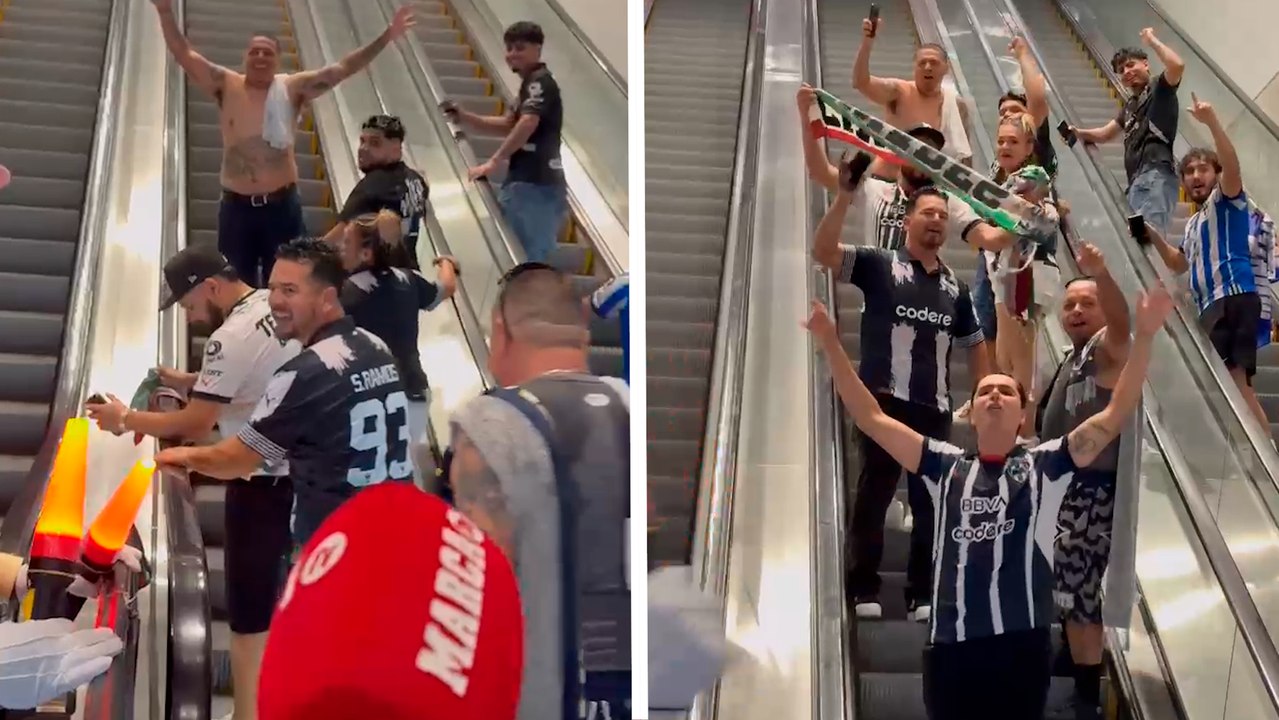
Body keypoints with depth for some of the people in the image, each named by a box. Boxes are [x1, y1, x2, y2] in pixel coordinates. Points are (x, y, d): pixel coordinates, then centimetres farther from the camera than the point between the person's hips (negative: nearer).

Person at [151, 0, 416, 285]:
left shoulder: (293, 88, 1)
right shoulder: (227, 86, 2)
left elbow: (342, 69, -2)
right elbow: (185, 55, -3)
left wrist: (386, 38, -8)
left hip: (282, 205, 0)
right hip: (236, 206, 1)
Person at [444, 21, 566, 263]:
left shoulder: (540, 82, -10)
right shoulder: (530, 84, 23)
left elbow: (527, 124, -24)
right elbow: (509, 124, 28)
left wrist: (493, 162, -27)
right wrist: (464, 116, 16)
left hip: (535, 184, -11)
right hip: (530, 182, 11)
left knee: (529, 258, -12)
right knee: (535, 255, 12)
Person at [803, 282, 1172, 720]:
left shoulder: (1045, 465, 9)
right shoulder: (946, 466, 14)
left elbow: (1116, 414, 2)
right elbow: (871, 418, 12)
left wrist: (1144, 337, -7)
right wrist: (831, 344, 6)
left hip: (1022, 644, -2)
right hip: (950, 645, 2)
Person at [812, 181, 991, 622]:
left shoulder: (955, 287, 14)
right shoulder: (880, 265, 0)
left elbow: (974, 344, 22)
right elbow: (823, 251, -15)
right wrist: (845, 195, -25)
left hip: (935, 409, 5)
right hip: (884, 402, -5)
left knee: (931, 500, 6)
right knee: (875, 494, 0)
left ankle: (922, 594, 14)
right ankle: (864, 589, 8)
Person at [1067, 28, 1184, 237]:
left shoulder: (1159, 89, 5)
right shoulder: (1130, 105, 30)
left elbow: (1177, 65, -15)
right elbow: (1105, 133, 39)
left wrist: (1152, 40, -1)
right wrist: (1079, 133, 20)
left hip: (1155, 175, -9)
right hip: (1137, 181, 9)